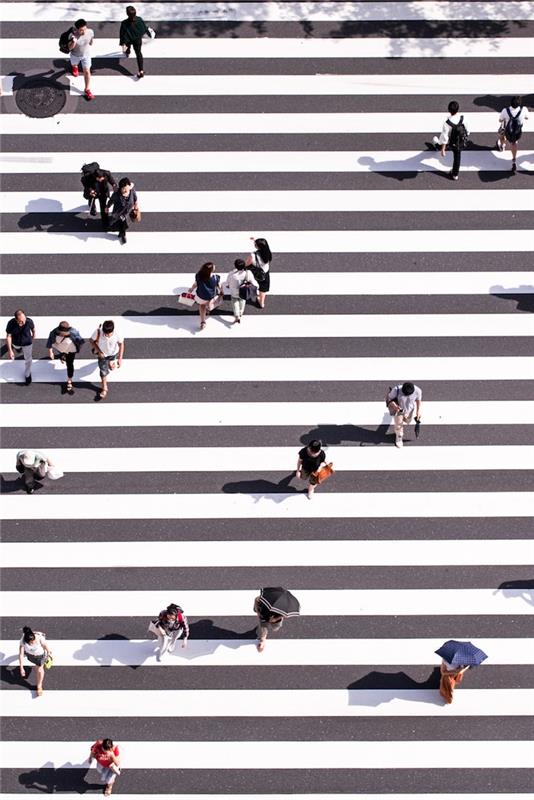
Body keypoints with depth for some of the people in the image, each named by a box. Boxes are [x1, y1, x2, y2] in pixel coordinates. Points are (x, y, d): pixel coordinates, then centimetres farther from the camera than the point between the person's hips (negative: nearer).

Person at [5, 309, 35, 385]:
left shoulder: (29, 321, -36)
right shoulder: (11, 324, -38)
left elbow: (33, 328, -10)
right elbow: (8, 336, -24)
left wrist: (33, 335, 12)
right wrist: (10, 350, -23)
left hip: (27, 343, -1)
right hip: (16, 343, 1)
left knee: (28, 360, 17)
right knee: (19, 351, 36)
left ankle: (27, 375, 44)